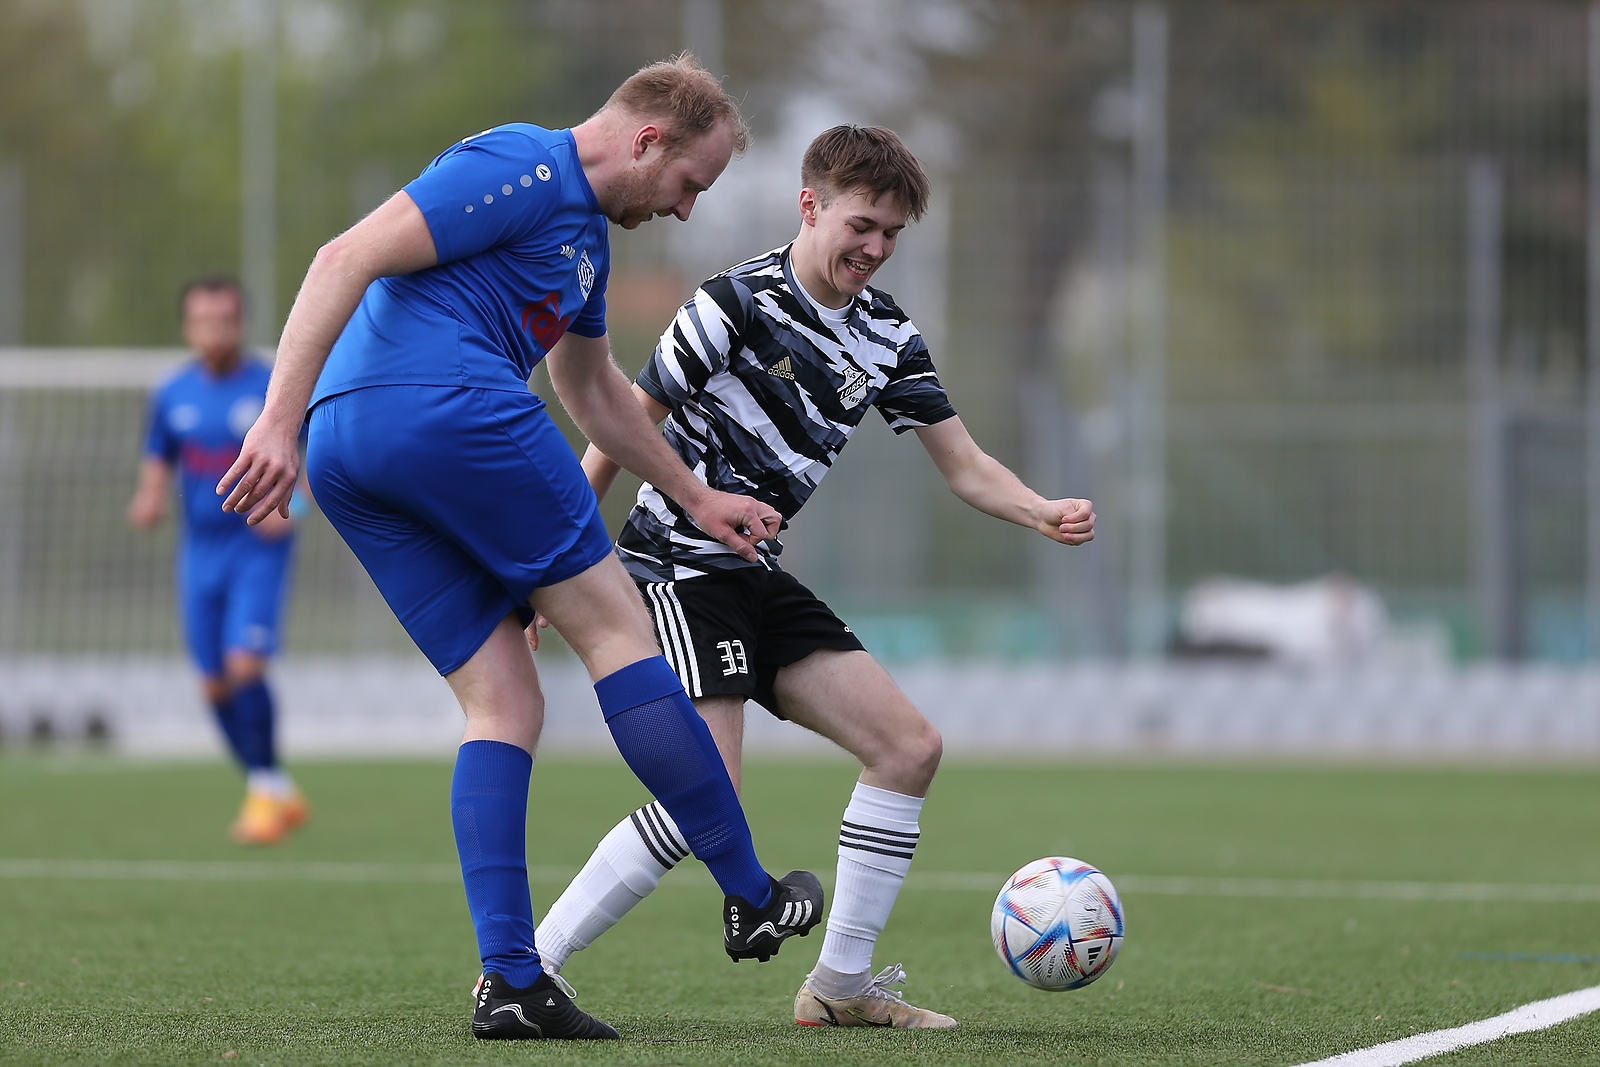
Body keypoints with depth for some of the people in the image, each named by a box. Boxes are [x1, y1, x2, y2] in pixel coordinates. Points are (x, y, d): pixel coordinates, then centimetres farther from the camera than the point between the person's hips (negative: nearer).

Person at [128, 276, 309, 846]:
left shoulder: (274, 389, -7)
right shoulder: (172, 396, 5)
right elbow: (158, 467, 13)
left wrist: (287, 506, -20)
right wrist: (149, 500, -9)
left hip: (258, 548, -5)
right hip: (201, 549, 5)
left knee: (244, 665, -19)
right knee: (215, 684, 5)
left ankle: (266, 789, -5)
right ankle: (280, 797, 19)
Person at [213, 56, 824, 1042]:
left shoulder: (588, 231, 27)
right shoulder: (521, 167, -5)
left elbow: (593, 388, 43)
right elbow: (347, 260, -14)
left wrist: (696, 498, 47)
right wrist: (282, 420, -21)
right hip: (446, 404, -10)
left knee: (504, 707, 6)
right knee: (615, 627, -1)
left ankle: (510, 981, -2)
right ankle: (750, 899, 6)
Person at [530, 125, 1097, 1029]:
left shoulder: (886, 337, 7)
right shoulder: (738, 304, -14)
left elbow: (965, 466, 8)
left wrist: (1044, 514, -13)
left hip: (759, 580, 8)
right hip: (681, 571, -8)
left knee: (910, 747, 1)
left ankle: (841, 985, 9)